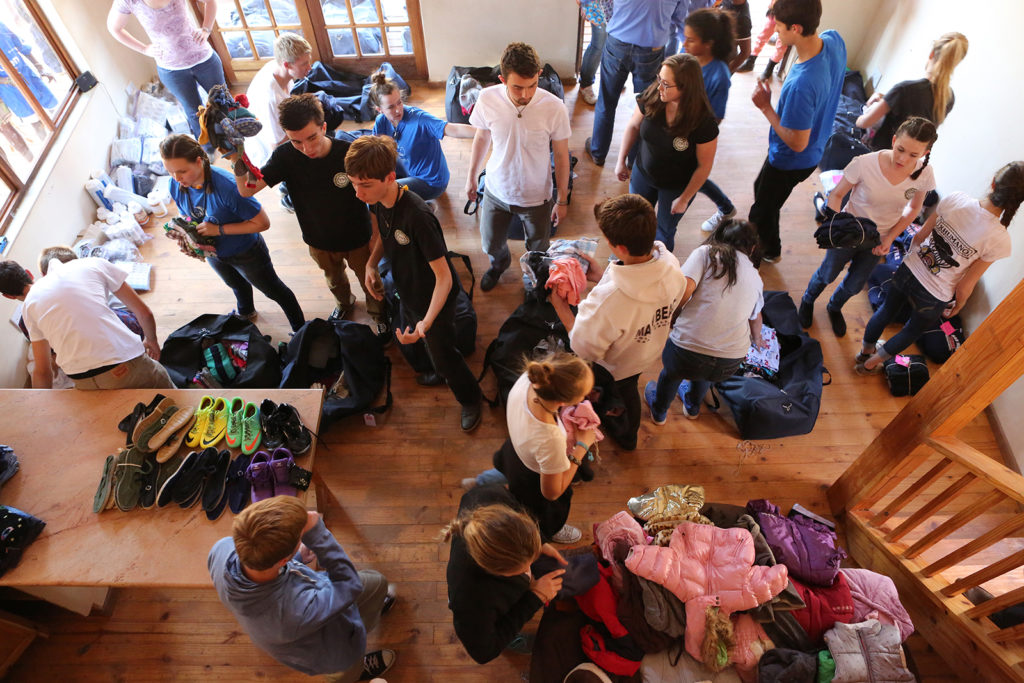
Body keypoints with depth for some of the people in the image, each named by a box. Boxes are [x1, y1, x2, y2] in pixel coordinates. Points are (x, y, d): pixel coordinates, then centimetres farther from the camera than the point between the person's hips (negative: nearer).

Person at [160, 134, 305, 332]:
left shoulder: (227, 186, -38)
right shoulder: (176, 186, -18)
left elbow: (262, 223, -32)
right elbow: (189, 217, 2)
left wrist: (219, 229, -32)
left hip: (246, 252, -6)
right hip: (213, 253, 6)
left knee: (273, 290, 14)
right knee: (236, 285, 35)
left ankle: (301, 329, 35)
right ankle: (245, 311, 67)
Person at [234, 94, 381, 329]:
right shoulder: (286, 156, -20)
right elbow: (247, 189, -22)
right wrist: (238, 160, -42)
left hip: (357, 239, -3)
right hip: (319, 242, 3)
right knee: (334, 280, 31)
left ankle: (379, 315, 53)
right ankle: (344, 303, 65)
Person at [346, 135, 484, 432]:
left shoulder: (417, 216, -39)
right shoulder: (377, 201, -15)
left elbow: (444, 277, -35)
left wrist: (427, 322, -45)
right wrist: (371, 265, -6)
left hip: (434, 299, -7)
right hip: (407, 293, 8)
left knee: (444, 355, 10)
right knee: (413, 343, 29)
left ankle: (471, 398, 38)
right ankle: (435, 367, 62)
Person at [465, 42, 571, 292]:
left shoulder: (554, 108, -25)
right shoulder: (487, 99, -20)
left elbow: (561, 155, -12)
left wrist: (562, 200, -5)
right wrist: (471, 177, 9)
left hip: (536, 197, -2)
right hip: (496, 191, 2)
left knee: (537, 251, 20)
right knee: (491, 245, 24)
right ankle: (499, 264, 62)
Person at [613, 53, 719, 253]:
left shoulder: (703, 122, -32)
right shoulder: (651, 96, -23)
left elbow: (704, 166, -20)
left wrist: (684, 198, -12)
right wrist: (621, 160, 2)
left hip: (676, 187, -3)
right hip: (643, 173, 4)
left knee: (664, 231, 18)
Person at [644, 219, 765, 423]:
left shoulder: (706, 253, 1)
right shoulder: (755, 276, 15)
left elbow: (684, 290, -15)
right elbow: (755, 316, 34)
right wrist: (757, 340, 55)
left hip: (687, 354, -3)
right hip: (732, 363, 4)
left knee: (672, 372, 32)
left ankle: (659, 412, 59)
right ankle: (693, 407, 66)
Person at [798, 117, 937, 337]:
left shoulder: (924, 174, -19)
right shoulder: (865, 164, -30)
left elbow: (914, 208, -1)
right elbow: (836, 195, -16)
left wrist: (890, 238, -9)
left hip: (878, 240, 3)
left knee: (855, 285, 22)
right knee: (827, 274, 19)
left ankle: (834, 307, 54)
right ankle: (808, 300, 52)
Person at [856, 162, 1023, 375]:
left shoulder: (955, 199, -19)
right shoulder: (999, 240, -25)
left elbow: (919, 236, -5)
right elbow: (965, 287, -16)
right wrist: (957, 307, 5)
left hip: (907, 272, 2)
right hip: (932, 298, -2)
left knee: (886, 311, 29)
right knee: (913, 330, 27)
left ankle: (865, 350, 52)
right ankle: (870, 364, 42)